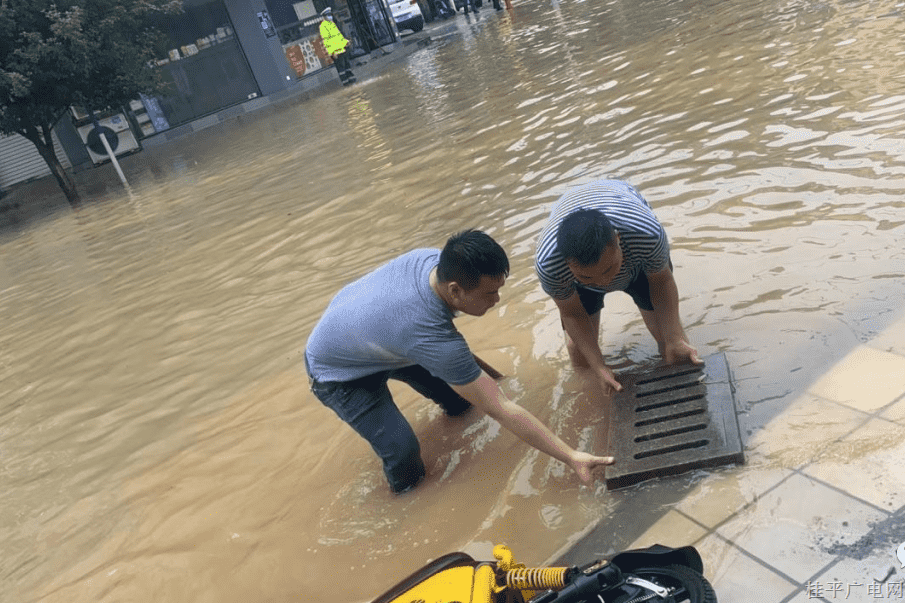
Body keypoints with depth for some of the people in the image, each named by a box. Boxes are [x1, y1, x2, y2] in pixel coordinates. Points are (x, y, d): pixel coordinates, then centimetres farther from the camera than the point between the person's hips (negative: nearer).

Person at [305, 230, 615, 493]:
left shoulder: (433, 258, -23)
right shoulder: (435, 339, -43)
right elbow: (501, 409, -37)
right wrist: (572, 457, -31)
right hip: (339, 375, -7)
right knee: (403, 453, -19)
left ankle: (455, 404, 35)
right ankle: (403, 487, 12)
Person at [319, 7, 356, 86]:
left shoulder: (332, 23, 16)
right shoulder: (323, 26, -13)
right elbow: (325, 40, -17)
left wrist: (345, 41, 23)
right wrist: (332, 52, -21)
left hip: (341, 48, 9)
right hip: (335, 51, -9)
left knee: (347, 63, 12)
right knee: (340, 66, -5)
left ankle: (351, 78, 20)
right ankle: (345, 81, 1)